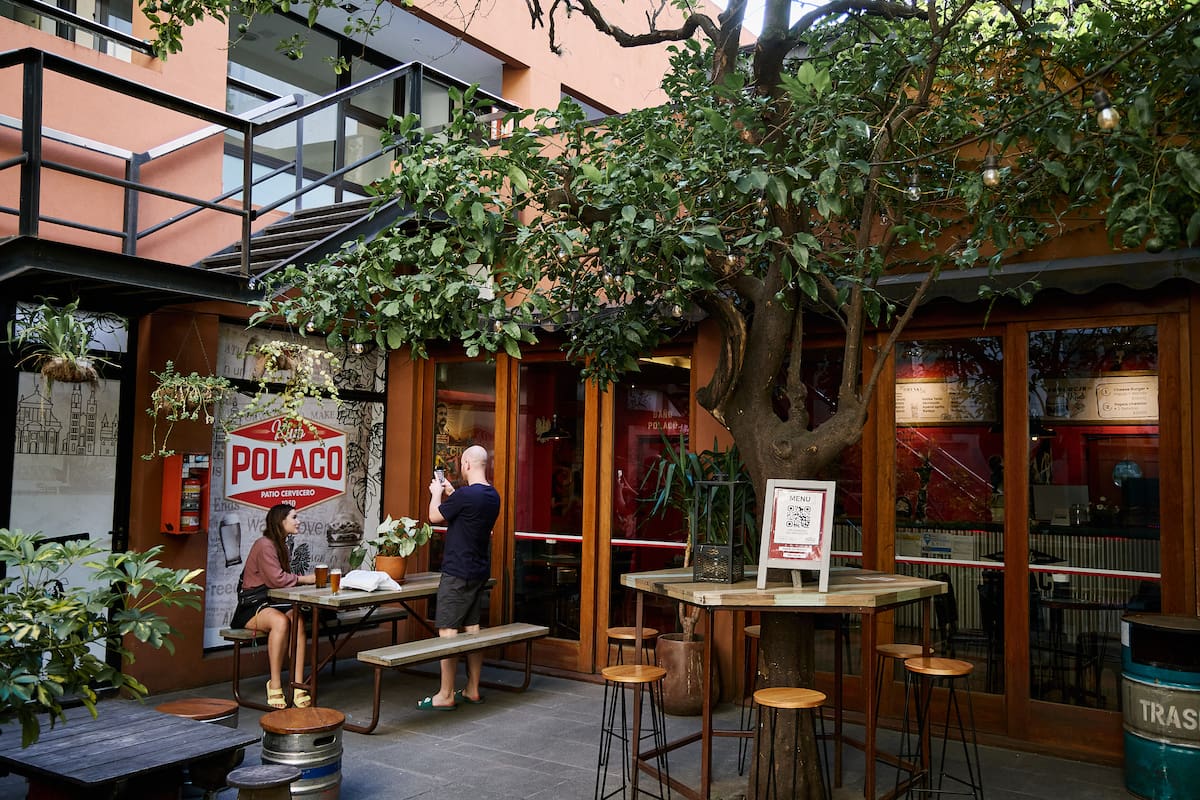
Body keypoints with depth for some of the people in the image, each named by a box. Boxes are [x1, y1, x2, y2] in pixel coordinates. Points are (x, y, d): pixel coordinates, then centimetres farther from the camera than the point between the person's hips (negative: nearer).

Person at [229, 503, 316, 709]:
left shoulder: (281, 545, 18)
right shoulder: (264, 545, -11)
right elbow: (277, 579, -18)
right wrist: (305, 579, -7)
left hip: (273, 602, 7)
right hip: (251, 606, -7)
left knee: (297, 620, -27)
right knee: (281, 621, -37)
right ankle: (275, 684, -26)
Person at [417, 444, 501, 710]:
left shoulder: (465, 494, -19)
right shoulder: (493, 496, 7)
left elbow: (435, 516, -6)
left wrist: (437, 493, 11)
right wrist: (451, 493, 25)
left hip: (458, 573, -9)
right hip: (480, 572, 9)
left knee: (448, 632, -4)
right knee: (472, 629, 13)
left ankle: (446, 696, 0)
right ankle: (472, 690, 20)